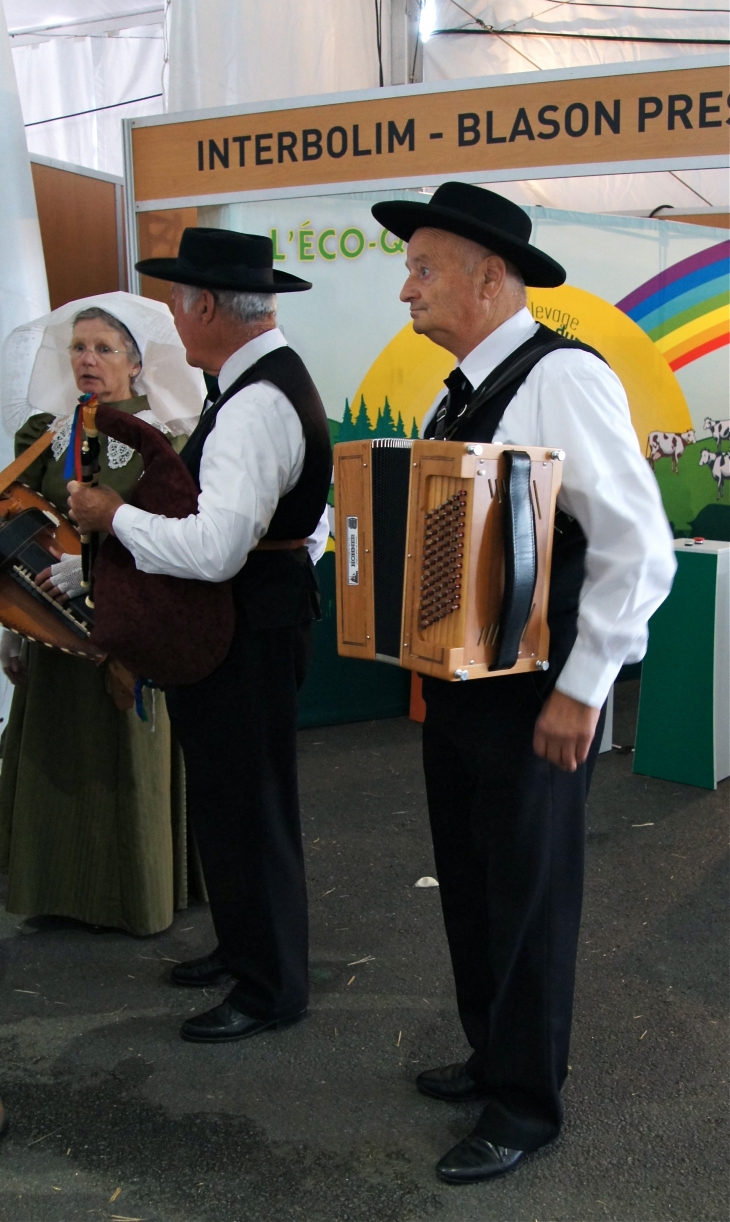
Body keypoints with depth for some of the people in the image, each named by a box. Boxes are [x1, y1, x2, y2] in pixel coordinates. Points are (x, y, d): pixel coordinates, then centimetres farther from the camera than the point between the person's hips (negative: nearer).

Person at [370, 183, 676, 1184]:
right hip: (456, 687, 8)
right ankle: (494, 1052, 42)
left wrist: (580, 692, -20)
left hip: (535, 698, -8)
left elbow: (639, 551, -22)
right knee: (469, 880, 20)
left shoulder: (564, 379, -18)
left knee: (529, 896, 7)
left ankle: (527, 1105, 27)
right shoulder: (456, 397, 9)